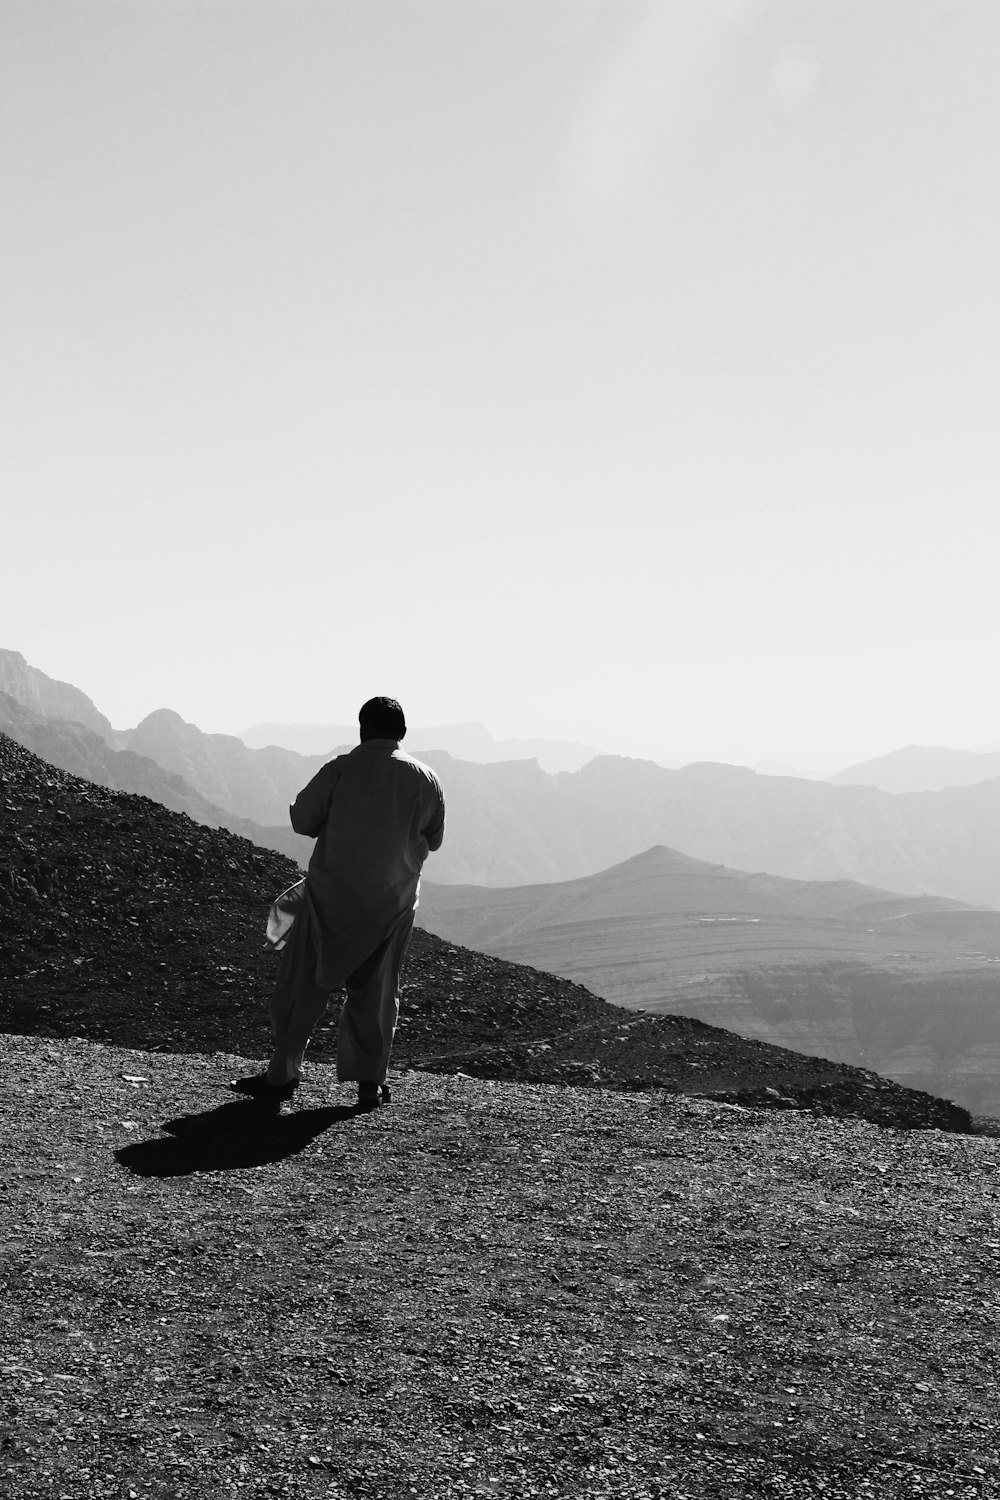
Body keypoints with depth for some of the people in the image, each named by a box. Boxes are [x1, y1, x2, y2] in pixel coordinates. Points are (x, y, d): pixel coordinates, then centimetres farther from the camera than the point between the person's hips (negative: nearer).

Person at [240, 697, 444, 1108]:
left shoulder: (340, 770, -10)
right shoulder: (425, 780, -2)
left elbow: (302, 819, -3)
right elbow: (433, 840, 7)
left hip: (332, 893, -2)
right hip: (394, 901, 2)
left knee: (303, 983, 9)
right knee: (376, 991, 13)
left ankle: (282, 1073, 12)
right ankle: (370, 1081, 14)